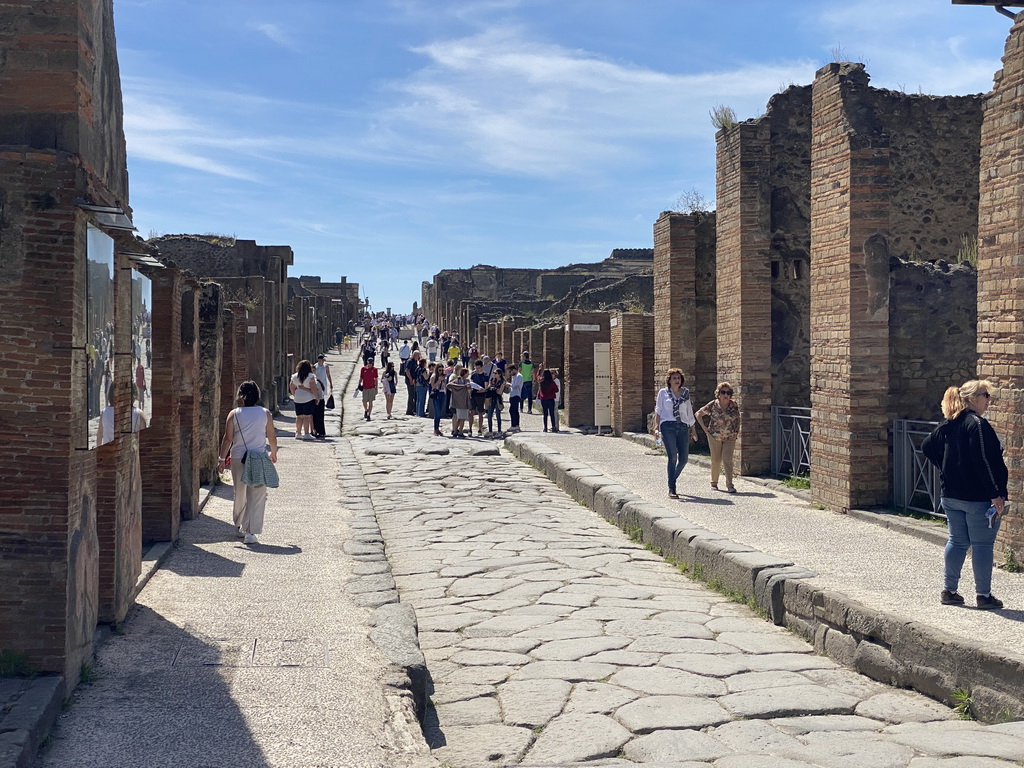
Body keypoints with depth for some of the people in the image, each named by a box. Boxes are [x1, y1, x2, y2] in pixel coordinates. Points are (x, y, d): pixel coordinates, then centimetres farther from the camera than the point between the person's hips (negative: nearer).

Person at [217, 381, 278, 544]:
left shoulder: (234, 414, -2)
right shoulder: (265, 414, 0)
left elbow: (227, 439, -4)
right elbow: (272, 437, 5)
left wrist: (222, 459, 4)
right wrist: (273, 453, 22)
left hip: (238, 458, 1)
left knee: (240, 494, 19)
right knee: (257, 496, 0)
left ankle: (240, 525, 34)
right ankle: (251, 532, -6)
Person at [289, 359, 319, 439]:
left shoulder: (295, 376, 6)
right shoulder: (310, 376, -10)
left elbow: (291, 387, 13)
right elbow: (313, 388, -13)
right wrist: (317, 397, -6)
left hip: (297, 399, 5)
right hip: (308, 398, -5)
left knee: (299, 416, 10)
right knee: (307, 416, -2)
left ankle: (298, 433, 12)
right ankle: (306, 433, -4)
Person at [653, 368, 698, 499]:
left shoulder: (685, 393, 15)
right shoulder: (663, 392, 8)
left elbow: (689, 413, 20)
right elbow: (658, 411, 5)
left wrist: (693, 429, 18)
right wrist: (656, 427, -6)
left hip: (683, 427, 3)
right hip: (668, 426, -3)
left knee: (683, 458, -1)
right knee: (673, 457, -13)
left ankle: (672, 480, 25)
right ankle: (671, 489, -8)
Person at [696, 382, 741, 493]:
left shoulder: (734, 405, -2)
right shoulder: (713, 405, -8)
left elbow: (737, 417, 16)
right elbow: (698, 414, 0)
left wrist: (737, 430, 5)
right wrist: (704, 428, -4)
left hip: (730, 437, 1)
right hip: (715, 437, -1)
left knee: (727, 460, -8)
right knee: (716, 460, 5)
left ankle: (729, 485, -9)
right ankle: (714, 483, 22)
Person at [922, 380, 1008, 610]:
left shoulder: (948, 425, 8)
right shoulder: (977, 425, -18)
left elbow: (927, 447, 17)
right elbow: (984, 462, -22)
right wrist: (996, 495, -19)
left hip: (951, 495, 8)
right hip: (978, 497, -8)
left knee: (957, 541, 14)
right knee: (983, 545, 2)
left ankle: (949, 591, 18)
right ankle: (984, 595, 8)